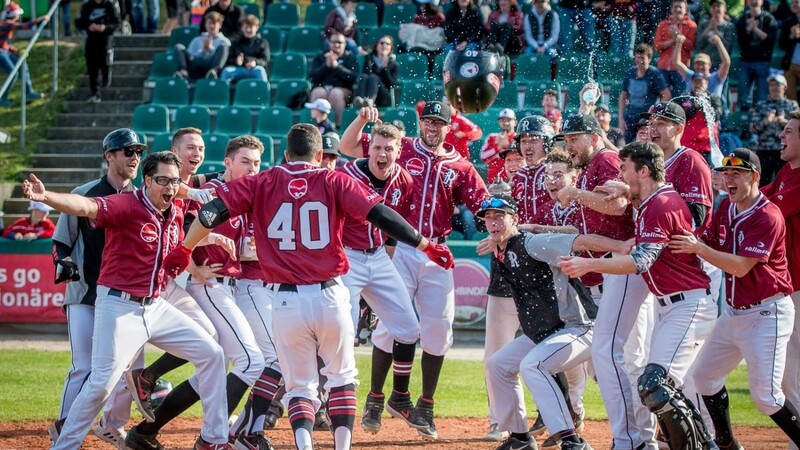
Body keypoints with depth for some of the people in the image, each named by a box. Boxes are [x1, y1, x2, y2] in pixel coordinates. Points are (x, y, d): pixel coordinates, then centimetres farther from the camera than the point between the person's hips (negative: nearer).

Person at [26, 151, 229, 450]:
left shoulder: (177, 212, 5)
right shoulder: (127, 206, -17)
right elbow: (86, 206, -35)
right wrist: (45, 197, -53)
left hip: (156, 307, 8)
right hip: (119, 307, -7)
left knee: (211, 353, 6)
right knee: (102, 382, -13)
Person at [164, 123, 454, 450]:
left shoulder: (260, 184, 4)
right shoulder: (335, 182, 2)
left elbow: (213, 211, -4)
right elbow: (381, 215, -5)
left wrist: (183, 250, 6)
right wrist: (426, 246, 0)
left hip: (286, 301, 0)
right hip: (330, 298, 0)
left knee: (300, 385, 11)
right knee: (342, 376, 20)